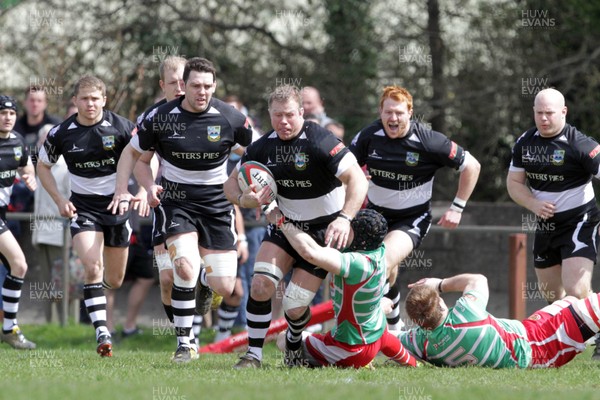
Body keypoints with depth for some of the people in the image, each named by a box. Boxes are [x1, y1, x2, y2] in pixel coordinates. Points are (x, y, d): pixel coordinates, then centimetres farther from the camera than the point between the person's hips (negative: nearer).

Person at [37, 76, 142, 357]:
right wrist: (59, 200, -4)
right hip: (83, 207, -1)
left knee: (115, 280, 11)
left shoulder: (121, 127, -11)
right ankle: (102, 333, -22)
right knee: (93, 267, -23)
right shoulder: (61, 133, -8)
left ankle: (95, 294, 48)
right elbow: (43, 166, 8)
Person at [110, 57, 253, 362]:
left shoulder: (231, 119, -7)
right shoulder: (160, 117, -8)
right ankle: (184, 345, -11)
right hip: (177, 202, -1)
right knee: (185, 266, -26)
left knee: (224, 288, -5)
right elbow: (132, 152, 7)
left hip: (217, 203, 1)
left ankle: (204, 280, 35)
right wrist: (122, 190, -6)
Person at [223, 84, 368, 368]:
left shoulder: (320, 142, -23)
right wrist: (245, 199, -17)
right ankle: (253, 355, -5)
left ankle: (295, 345, 27)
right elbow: (232, 182, 7)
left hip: (324, 230, -5)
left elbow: (357, 179, -28)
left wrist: (344, 219, -41)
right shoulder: (262, 147, -4)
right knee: (261, 284, -18)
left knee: (294, 307, -8)